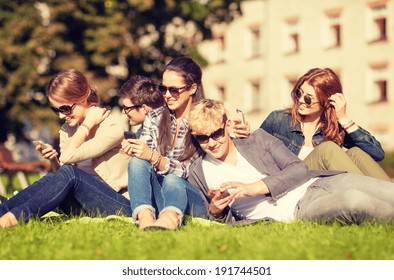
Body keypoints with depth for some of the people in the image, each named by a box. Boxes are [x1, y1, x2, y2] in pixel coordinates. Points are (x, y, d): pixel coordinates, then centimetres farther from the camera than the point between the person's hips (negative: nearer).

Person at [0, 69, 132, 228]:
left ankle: (15, 217, -31)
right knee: (52, 179, -20)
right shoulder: (67, 130, 9)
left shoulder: (112, 128, -13)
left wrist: (88, 123, -13)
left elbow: (68, 156, -23)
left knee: (69, 173, -27)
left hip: (122, 206, -6)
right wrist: (54, 160, -12)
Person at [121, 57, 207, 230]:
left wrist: (154, 157, -24)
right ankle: (145, 218, -51)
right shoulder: (154, 118, 10)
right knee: (137, 162, -24)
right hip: (157, 194, 3)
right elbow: (144, 159, 6)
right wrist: (135, 150, -17)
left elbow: (192, 172, -12)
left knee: (171, 180, -35)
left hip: (194, 198, -3)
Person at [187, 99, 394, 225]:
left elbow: (299, 168, 3)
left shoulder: (259, 139, 14)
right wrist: (215, 212, -9)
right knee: (355, 201, -35)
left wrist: (252, 188, -9)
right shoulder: (198, 173, 12)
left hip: (315, 183, 3)